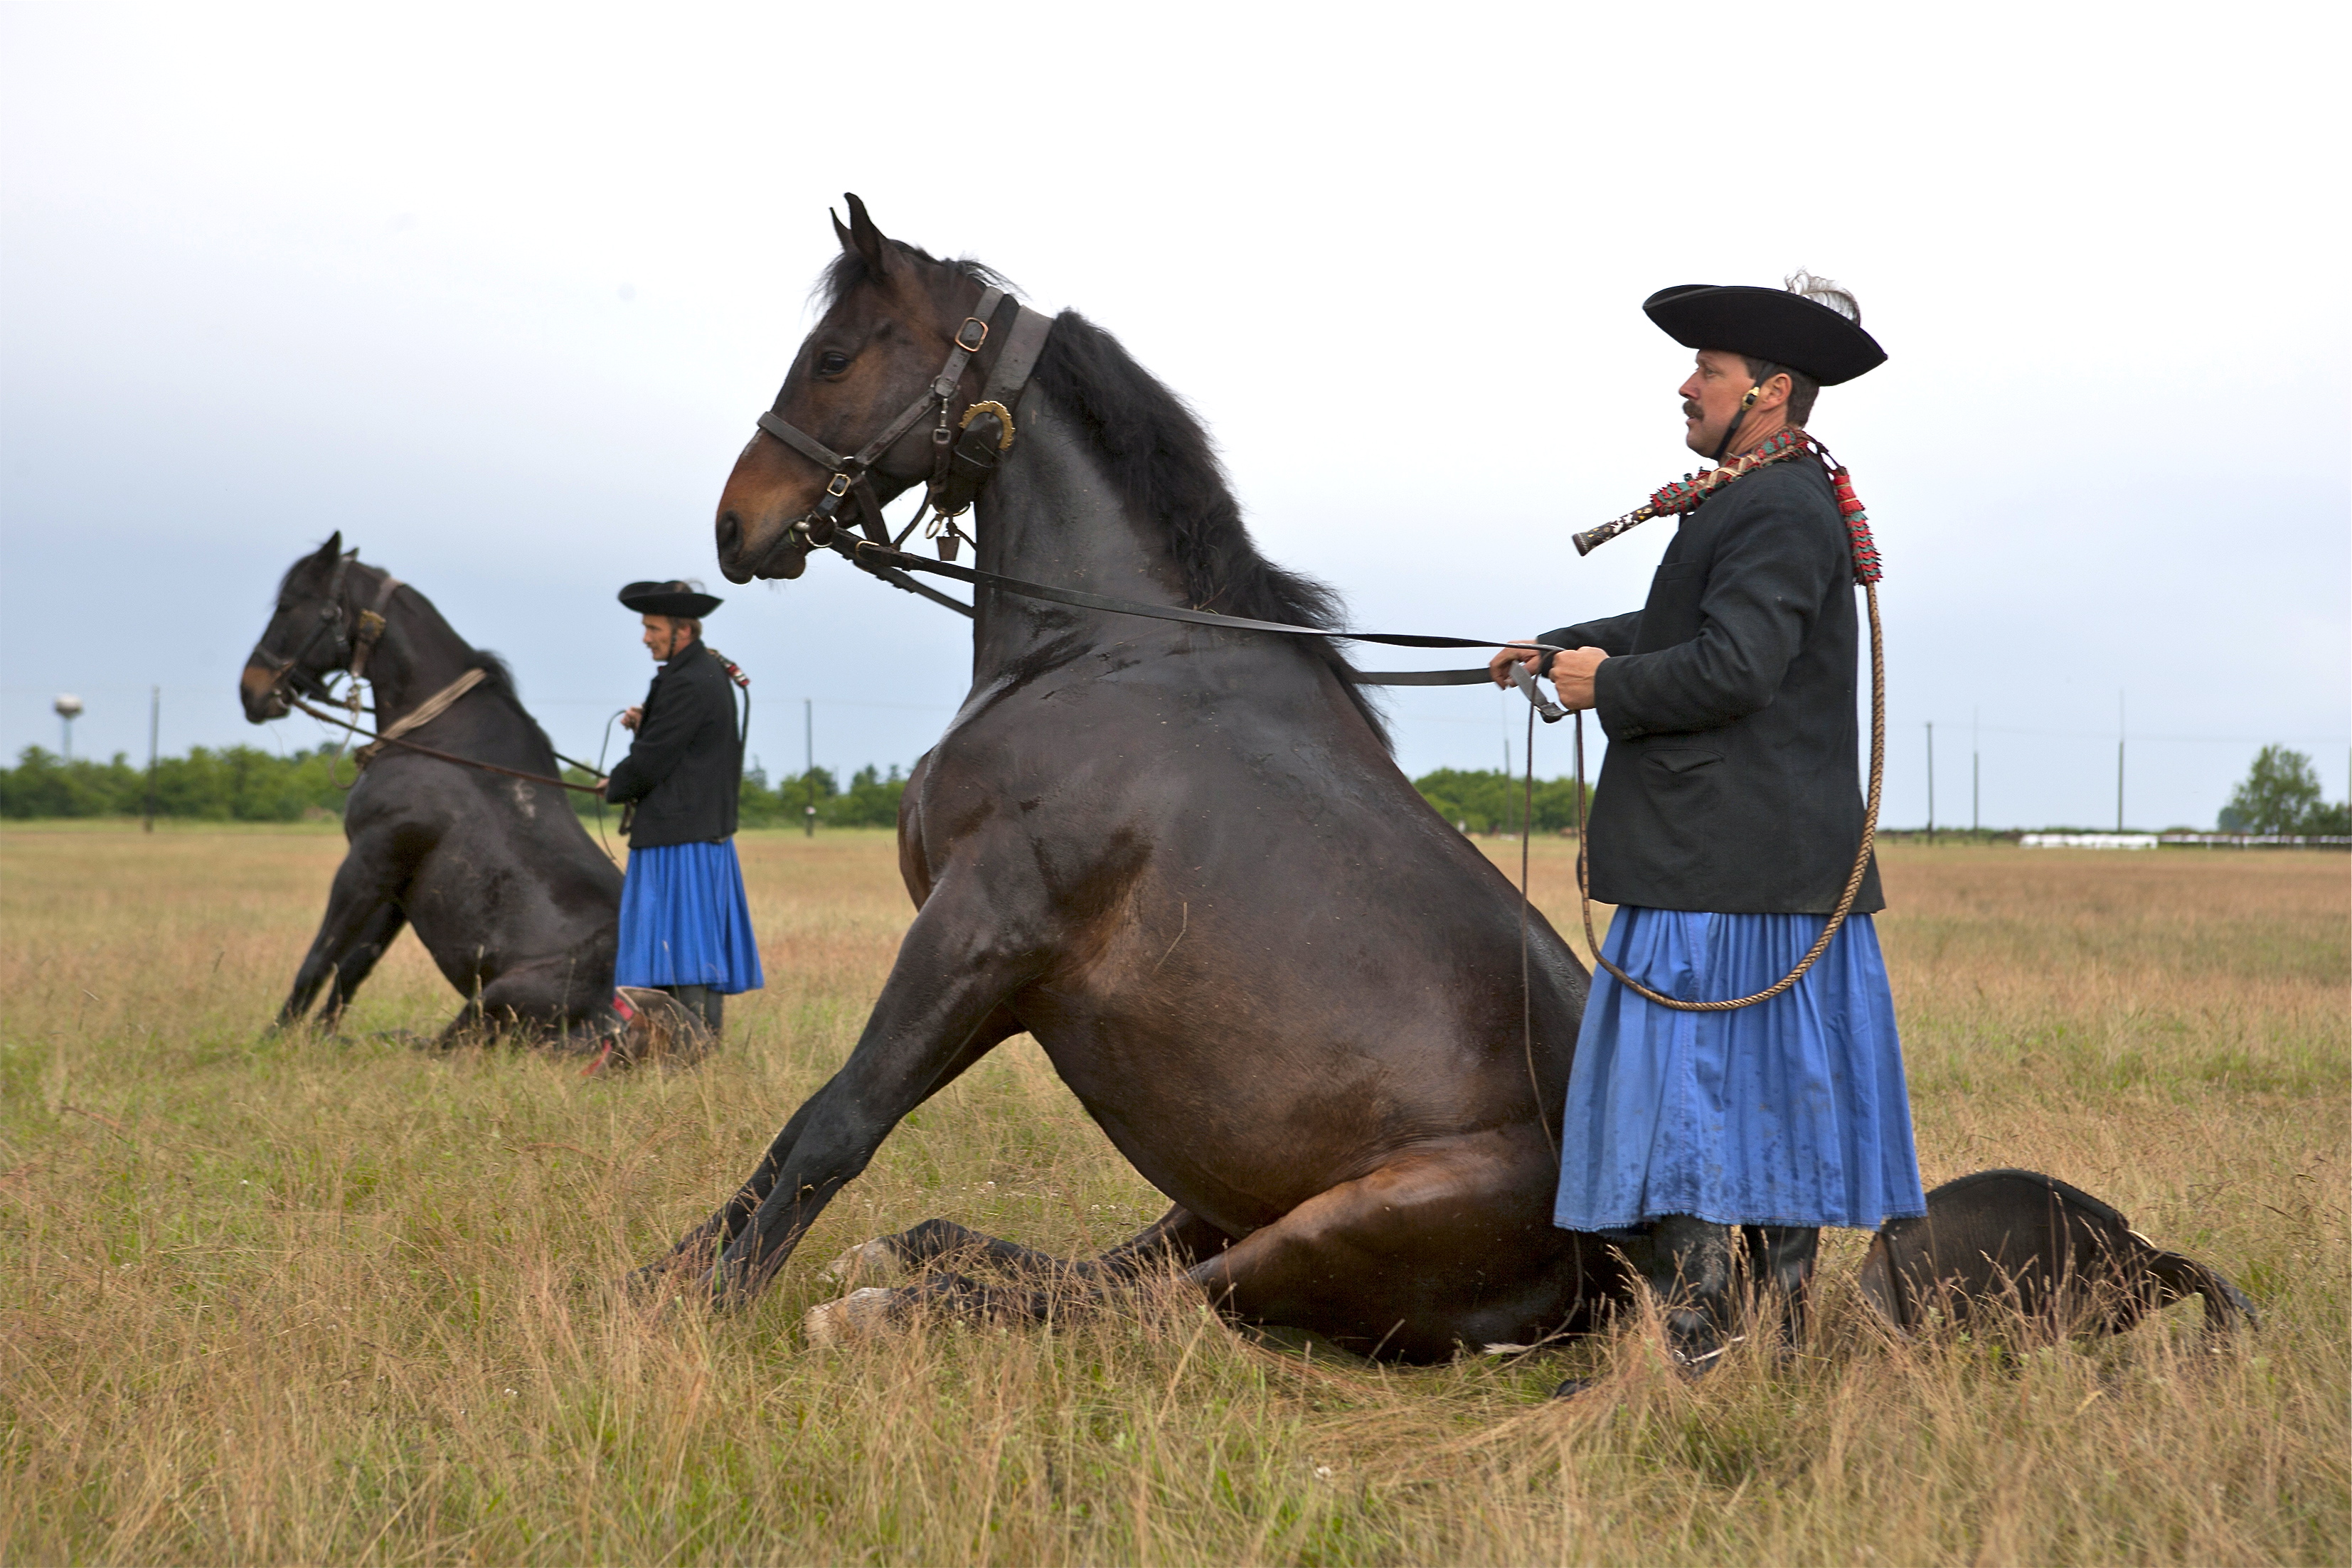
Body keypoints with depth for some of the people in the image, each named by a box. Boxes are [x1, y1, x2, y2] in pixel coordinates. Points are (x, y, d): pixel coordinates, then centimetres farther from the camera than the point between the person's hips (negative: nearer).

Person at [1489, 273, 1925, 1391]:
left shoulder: (1782, 515, -15)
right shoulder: (1777, 503, 18)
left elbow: (1731, 667, -26)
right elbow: (1684, 626, 31)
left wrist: (1607, 686, -12)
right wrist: (1557, 648, 31)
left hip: (1723, 874, -11)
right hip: (1784, 870, 11)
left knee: (1681, 1097, -7)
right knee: (1774, 1104, 13)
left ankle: (1691, 1362, -5)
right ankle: (1777, 1354, 20)